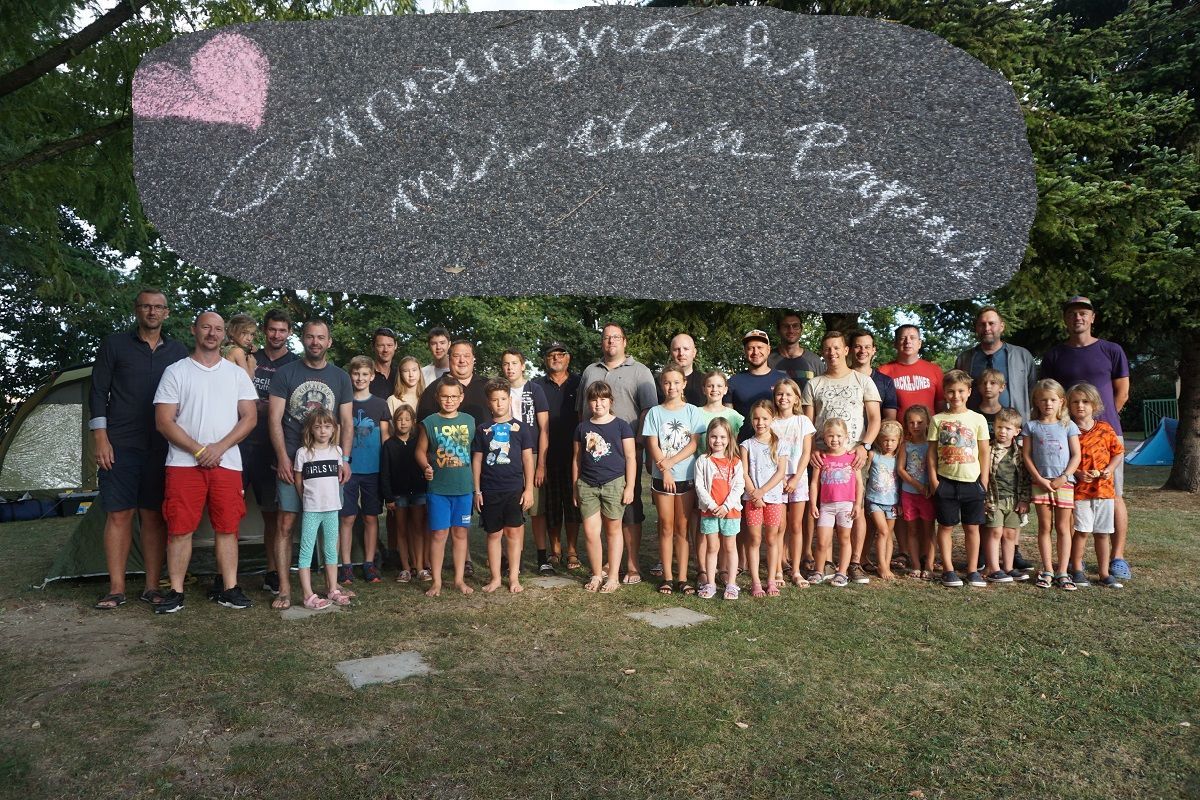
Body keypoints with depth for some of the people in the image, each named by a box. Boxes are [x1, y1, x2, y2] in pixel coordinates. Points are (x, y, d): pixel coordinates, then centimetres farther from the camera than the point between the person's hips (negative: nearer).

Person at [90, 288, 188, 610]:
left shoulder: (178, 352, 10)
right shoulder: (114, 345, 4)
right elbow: (98, 392, 2)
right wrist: (100, 437, -6)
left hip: (162, 448, 2)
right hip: (121, 445, -2)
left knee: (154, 516, 4)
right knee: (119, 514, -1)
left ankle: (152, 587, 11)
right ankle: (116, 590, 6)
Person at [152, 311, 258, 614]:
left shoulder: (237, 374, 10)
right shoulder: (176, 372, 4)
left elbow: (249, 418, 5)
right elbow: (164, 421, -1)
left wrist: (219, 448, -8)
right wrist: (198, 450, -10)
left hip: (227, 463, 2)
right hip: (184, 463, -1)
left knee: (227, 528, 3)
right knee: (180, 529, -1)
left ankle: (229, 589, 10)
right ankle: (176, 592, 9)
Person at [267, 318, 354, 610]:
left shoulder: (340, 377, 10)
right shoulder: (285, 373, 3)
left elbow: (347, 422, 9)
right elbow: (275, 418, -1)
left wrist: (345, 459, -2)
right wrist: (282, 458, -10)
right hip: (291, 462, -2)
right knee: (286, 523, -4)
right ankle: (284, 588, 3)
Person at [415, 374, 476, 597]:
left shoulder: (469, 421, 4)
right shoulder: (429, 423, -2)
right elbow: (421, 451, 3)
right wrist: (426, 467, -16)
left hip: (463, 487, 2)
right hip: (438, 488, -2)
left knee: (460, 533, 9)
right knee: (439, 534, 2)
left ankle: (460, 579, 21)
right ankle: (436, 581, 14)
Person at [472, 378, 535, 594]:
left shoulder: (520, 428, 3)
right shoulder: (483, 430, 6)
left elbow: (527, 459, 3)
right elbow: (477, 461, 8)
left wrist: (529, 488, -1)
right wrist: (477, 490, 4)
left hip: (515, 489, -1)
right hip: (490, 491, 1)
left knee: (513, 532, 2)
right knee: (493, 534, 7)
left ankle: (514, 577, 13)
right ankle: (495, 578, 17)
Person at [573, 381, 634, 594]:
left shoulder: (620, 425, -1)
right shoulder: (582, 428, 8)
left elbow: (631, 457, -1)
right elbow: (577, 459, 13)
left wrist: (629, 487, -5)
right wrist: (574, 488, 12)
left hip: (614, 483, -2)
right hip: (587, 485, 2)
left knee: (613, 529, 8)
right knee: (590, 532, 0)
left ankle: (612, 576, 17)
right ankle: (597, 574, 17)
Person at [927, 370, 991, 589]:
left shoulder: (978, 419, 3)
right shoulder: (938, 419, 2)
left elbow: (984, 452, 5)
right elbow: (931, 452, 2)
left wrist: (984, 480, 0)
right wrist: (933, 479, -4)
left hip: (972, 481, 1)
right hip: (946, 481, 0)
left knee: (972, 527, 6)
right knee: (945, 526, 4)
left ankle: (973, 570, 15)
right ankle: (948, 570, 12)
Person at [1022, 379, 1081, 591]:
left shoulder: (1068, 426, 4)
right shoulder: (1031, 426, 4)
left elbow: (1076, 456, 1)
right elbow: (1027, 456, 1)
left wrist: (1063, 478, -10)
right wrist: (1039, 479, -9)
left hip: (1064, 483, 0)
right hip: (1041, 483, 0)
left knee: (1063, 528, 4)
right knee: (1044, 527, 4)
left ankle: (1062, 572, 9)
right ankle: (1047, 571, 11)